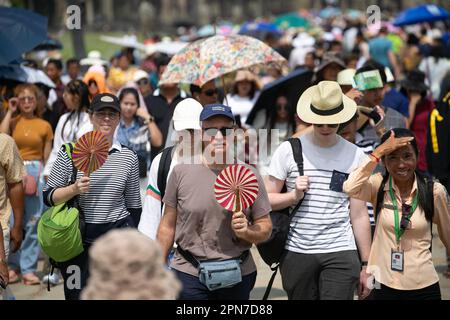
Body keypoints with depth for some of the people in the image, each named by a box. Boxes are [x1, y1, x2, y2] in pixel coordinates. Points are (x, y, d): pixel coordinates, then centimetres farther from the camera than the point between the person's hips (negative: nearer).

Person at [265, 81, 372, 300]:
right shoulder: (289, 150, 3)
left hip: (340, 254, -1)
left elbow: (359, 215, 8)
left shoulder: (355, 156, 5)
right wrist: (294, 195, -13)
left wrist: (365, 265, 7)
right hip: (297, 253, 1)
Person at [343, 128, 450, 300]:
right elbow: (350, 188, -25)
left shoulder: (434, 191, -5)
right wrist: (379, 151, -22)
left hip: (424, 286, 0)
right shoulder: (378, 185, -5)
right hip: (384, 284, 0)